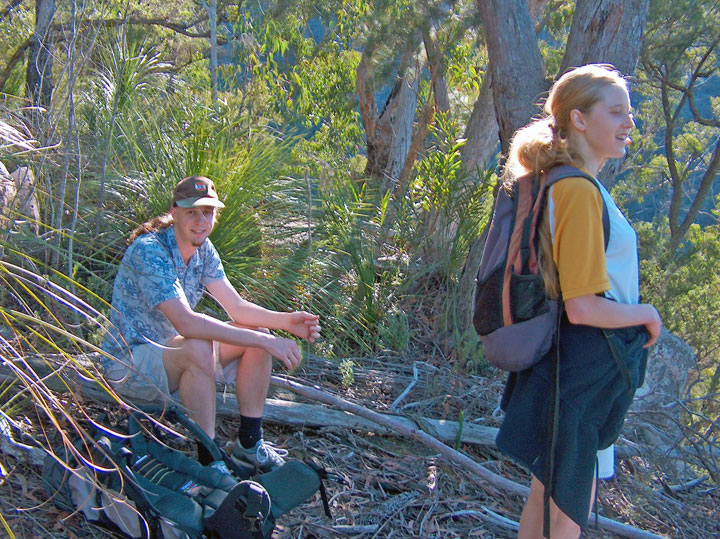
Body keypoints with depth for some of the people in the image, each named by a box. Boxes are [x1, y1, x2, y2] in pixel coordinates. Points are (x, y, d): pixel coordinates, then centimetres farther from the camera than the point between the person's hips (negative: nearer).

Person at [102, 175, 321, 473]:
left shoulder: (203, 249, 0)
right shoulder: (149, 250, -26)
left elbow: (237, 307, 0)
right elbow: (185, 322, -37)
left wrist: (286, 320, -19)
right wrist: (265, 341, -38)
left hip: (170, 347, 9)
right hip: (129, 363, -8)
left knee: (258, 334, -5)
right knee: (198, 349, -37)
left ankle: (249, 444, 0)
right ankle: (208, 461, -25)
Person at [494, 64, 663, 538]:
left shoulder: (561, 184, 9)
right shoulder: (580, 191, -22)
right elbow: (584, 307, -25)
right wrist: (647, 314, -9)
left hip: (569, 364, 10)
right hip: (585, 370, -10)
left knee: (547, 494, 22)